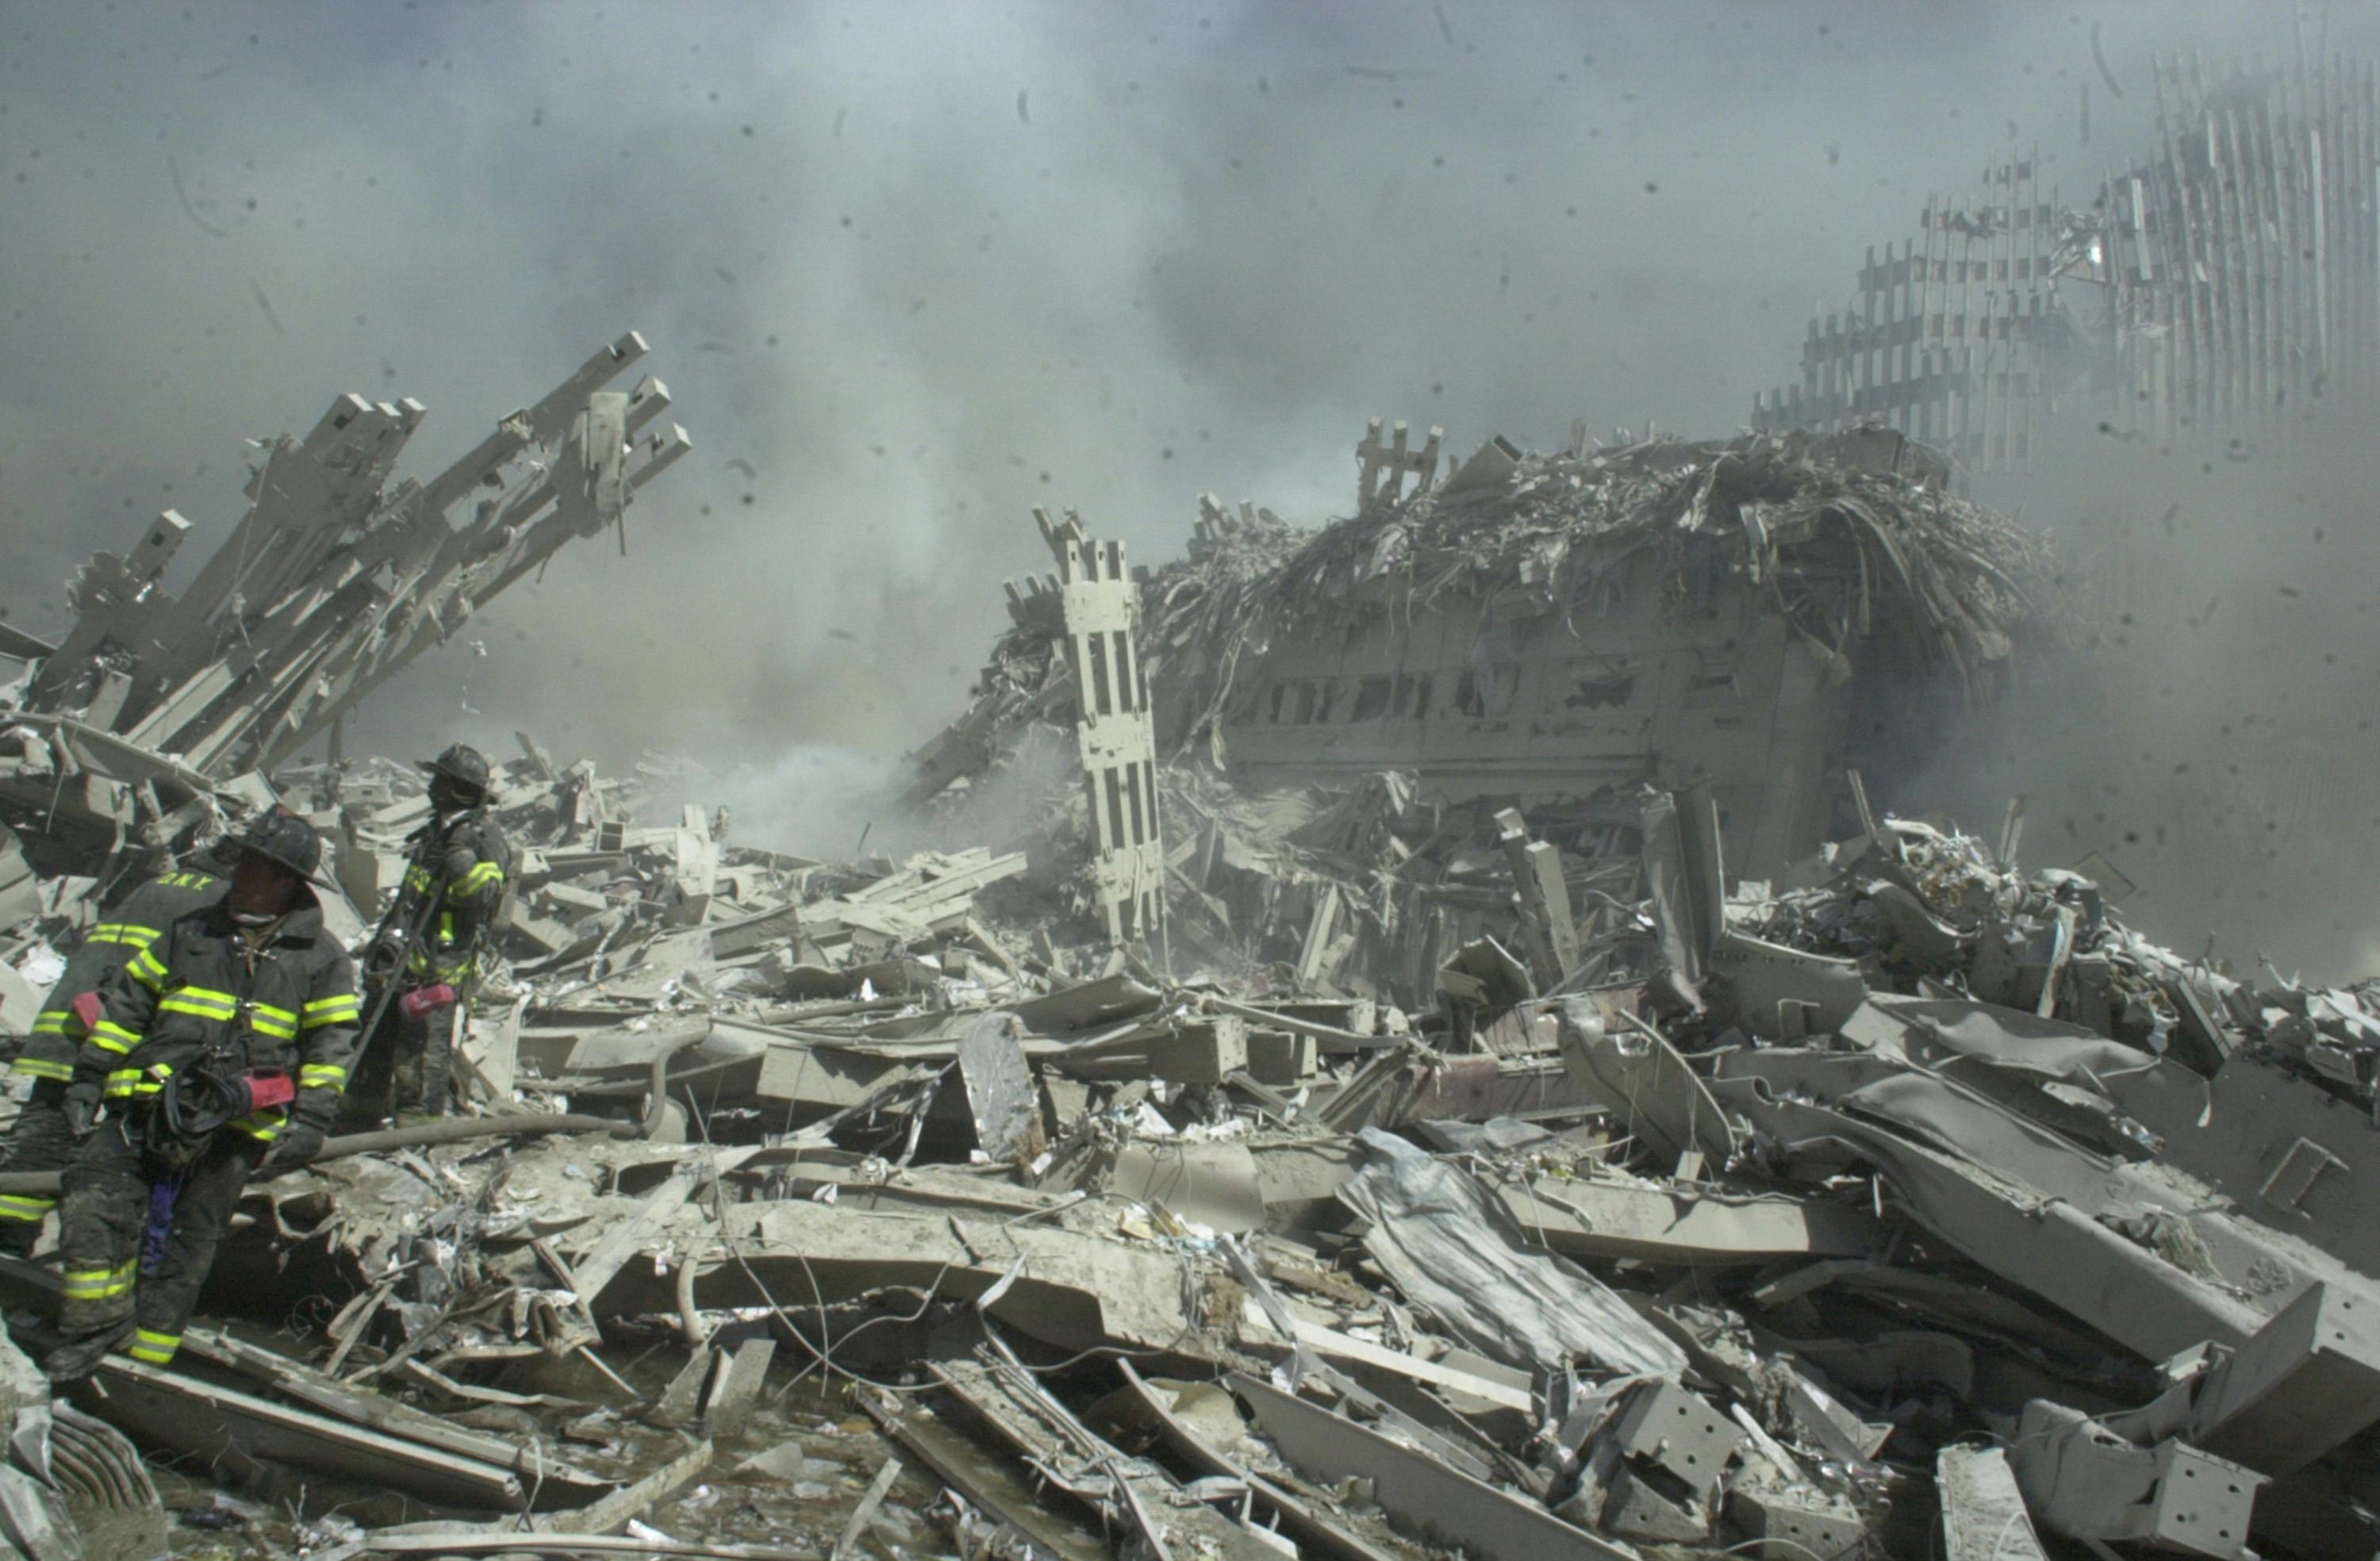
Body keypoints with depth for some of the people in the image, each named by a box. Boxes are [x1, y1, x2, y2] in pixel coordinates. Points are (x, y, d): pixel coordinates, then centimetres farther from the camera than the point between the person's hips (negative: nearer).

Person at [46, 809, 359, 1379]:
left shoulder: (320, 957, 8)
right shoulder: (191, 933, 17)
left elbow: (330, 1046, 6)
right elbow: (126, 1005, 20)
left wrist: (311, 1120, -4)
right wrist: (89, 1076, 12)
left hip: (236, 1123, -3)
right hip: (146, 1097, 3)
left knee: (185, 1245, -2)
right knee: (94, 1204, -12)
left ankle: (141, 1361, 7)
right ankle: (98, 1325, 1)